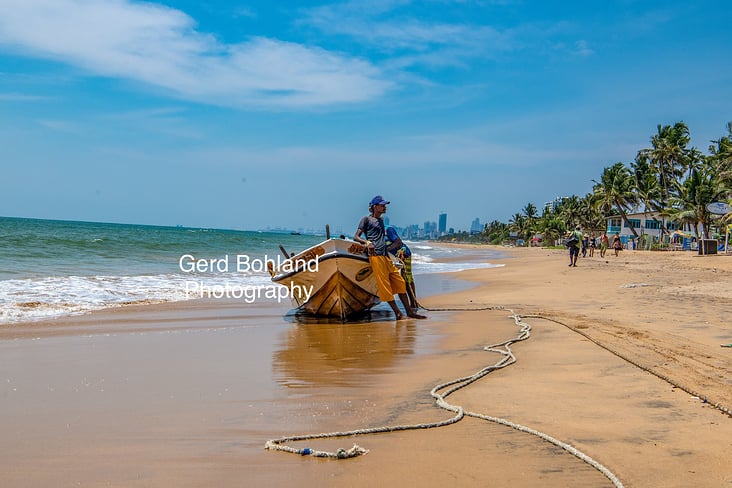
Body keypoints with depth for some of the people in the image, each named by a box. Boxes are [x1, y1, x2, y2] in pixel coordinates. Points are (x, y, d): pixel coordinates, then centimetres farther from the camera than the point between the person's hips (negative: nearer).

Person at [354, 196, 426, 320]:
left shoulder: (381, 221, 24)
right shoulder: (366, 219, 2)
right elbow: (355, 237, -4)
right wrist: (367, 242, -20)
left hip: (386, 257, 8)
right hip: (376, 256, -8)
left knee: (400, 283, 6)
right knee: (384, 285, -8)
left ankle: (409, 312, 10)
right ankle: (397, 313, -6)